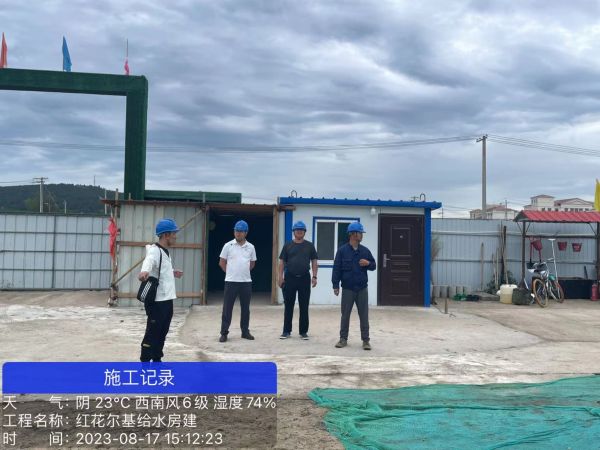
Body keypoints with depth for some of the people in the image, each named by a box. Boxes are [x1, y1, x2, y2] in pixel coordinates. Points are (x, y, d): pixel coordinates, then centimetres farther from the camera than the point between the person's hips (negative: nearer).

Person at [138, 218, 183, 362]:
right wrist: (144, 272, -62)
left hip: (167, 300, 10)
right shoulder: (154, 251, -18)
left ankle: (157, 360, 32)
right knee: (152, 333, -3)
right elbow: (149, 262, -42)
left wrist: (172, 273, 38)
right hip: (156, 301, -10)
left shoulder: (165, 251, 12)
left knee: (162, 333, 19)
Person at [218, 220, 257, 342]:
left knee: (245, 308, 10)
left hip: (246, 282, 3)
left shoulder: (250, 247, 4)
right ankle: (224, 333, 7)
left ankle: (245, 331, 21)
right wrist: (231, 273, 6)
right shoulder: (228, 245, -3)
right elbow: (222, 262, 3)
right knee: (227, 308, 1)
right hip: (231, 282, -2)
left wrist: (242, 271, 11)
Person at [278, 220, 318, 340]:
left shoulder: (309, 245, 5)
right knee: (288, 306, 5)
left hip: (304, 278, 0)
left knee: (304, 307, 4)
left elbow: (314, 261, 6)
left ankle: (303, 331, 13)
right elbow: (282, 262, 5)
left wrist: (314, 276, -3)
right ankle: (286, 331, 13)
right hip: (290, 278, 0)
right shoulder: (288, 245, 5)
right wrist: (281, 277, -3)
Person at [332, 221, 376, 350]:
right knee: (345, 315, 7)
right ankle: (343, 338, 18)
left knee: (364, 315, 3)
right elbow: (337, 268, -4)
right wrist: (335, 285, -8)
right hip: (347, 289, -2)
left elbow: (373, 266, 14)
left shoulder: (365, 251, 5)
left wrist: (368, 263, -10)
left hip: (362, 289, 2)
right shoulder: (342, 250, -4)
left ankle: (365, 340, 11)